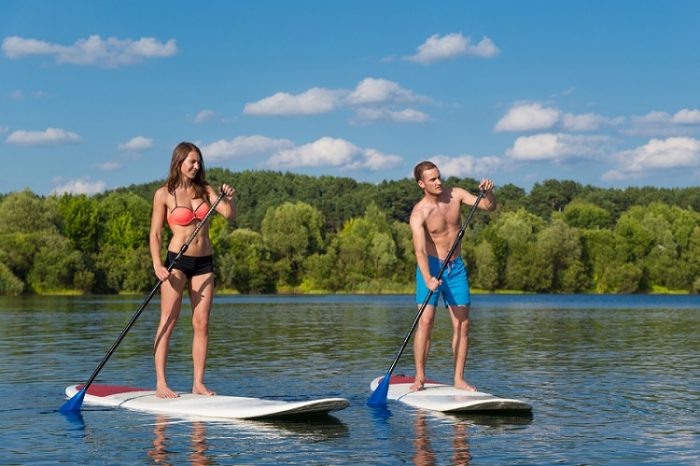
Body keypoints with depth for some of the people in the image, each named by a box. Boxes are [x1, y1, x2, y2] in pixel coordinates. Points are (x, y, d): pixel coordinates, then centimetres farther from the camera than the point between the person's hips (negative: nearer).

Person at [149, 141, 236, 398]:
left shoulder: (204, 190, 9)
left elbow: (229, 215, -1)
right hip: (177, 261, -4)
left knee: (202, 323, 2)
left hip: (204, 262, 4)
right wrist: (157, 265, -15)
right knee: (168, 322, -7)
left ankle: (198, 382, 6)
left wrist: (230, 198, -22)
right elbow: (155, 233, -3)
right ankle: (161, 383, -6)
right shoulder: (164, 194, -2)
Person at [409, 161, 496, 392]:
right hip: (431, 267, -4)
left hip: (456, 267, 4)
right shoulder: (418, 214, -16)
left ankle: (459, 378, 6)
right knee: (425, 320, -14)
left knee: (462, 323, 1)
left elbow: (489, 206, -2)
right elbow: (420, 251, -26)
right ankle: (419, 377, -8)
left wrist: (488, 192, -24)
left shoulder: (455, 195, -1)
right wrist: (428, 279, -40)